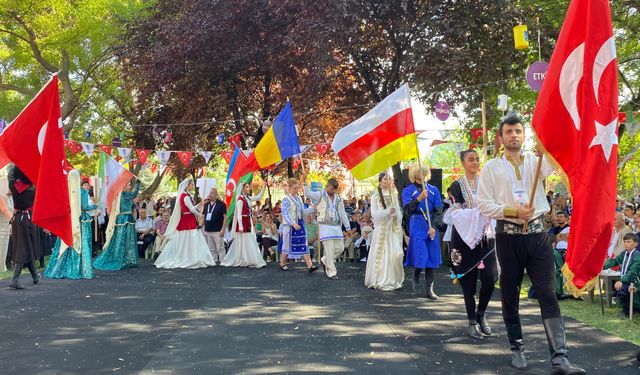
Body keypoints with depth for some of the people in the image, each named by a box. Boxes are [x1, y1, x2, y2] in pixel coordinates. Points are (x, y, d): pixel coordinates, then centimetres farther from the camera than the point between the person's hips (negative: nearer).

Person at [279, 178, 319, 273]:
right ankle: (282, 264, 24)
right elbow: (285, 214, -20)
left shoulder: (299, 198, 11)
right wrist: (293, 223, -30)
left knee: (304, 245, -2)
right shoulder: (286, 199, -11)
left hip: (300, 225, 6)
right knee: (288, 245, 6)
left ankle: (310, 266, -8)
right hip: (289, 225, -6)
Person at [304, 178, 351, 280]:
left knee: (340, 248, 3)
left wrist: (348, 227, 10)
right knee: (329, 249, -9)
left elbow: (343, 213, 14)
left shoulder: (338, 198, 14)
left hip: (337, 226, 5)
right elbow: (307, 194, -16)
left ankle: (324, 261, 27)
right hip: (325, 226, -5)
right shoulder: (320, 195, 0)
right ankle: (331, 272, -1)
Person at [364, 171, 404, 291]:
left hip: (394, 229, 3)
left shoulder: (394, 196, 12)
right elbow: (374, 214, -6)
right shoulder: (375, 197, 2)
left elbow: (399, 213, 11)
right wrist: (388, 211, -16)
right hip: (381, 230, -3)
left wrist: (399, 227, -1)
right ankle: (381, 281, 4)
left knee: (396, 254, -6)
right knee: (381, 255, -4)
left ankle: (394, 280, 4)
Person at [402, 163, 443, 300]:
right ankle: (415, 281, 15)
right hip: (417, 227, -3)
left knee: (432, 258, 1)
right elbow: (408, 209, -8)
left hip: (432, 227, 3)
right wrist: (419, 198, -22)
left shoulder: (434, 190, 11)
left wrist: (434, 227, -6)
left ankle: (429, 289, 7)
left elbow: (438, 210, 6)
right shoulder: (408, 190, 5)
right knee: (421, 257, -11)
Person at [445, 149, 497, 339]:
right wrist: (478, 211, -18)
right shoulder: (457, 186, 0)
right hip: (465, 238, -3)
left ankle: (481, 313, 16)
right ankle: (472, 322, 13)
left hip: (485, 237, 3)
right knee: (468, 281, 0)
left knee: (490, 278, -8)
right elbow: (456, 213, -9)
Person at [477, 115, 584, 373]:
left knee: (548, 295, -5)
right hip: (508, 236, -1)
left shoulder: (536, 161, 7)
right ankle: (517, 349, 26)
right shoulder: (491, 168, 3)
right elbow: (483, 204, -3)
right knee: (510, 295, 10)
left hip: (537, 234, 1)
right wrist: (513, 211, -14)